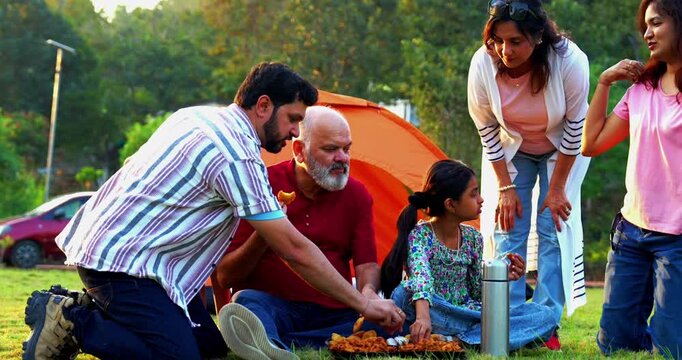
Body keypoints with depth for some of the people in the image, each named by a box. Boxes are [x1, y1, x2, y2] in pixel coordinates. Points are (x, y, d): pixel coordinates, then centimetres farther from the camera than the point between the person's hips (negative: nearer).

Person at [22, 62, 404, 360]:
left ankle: (82, 310, 7)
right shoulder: (237, 158, -18)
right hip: (124, 261, -10)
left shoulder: (197, 114, 10)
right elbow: (296, 250, -17)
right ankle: (71, 323, -12)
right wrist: (364, 303, -10)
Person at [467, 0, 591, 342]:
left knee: (555, 229, -8)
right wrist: (505, 187, -11)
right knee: (507, 230, -4)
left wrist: (557, 187, -16)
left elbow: (576, 125, -21)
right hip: (510, 151, 2)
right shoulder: (483, 64, -30)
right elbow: (487, 130, -14)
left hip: (561, 150, -2)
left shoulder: (569, 61, -35)